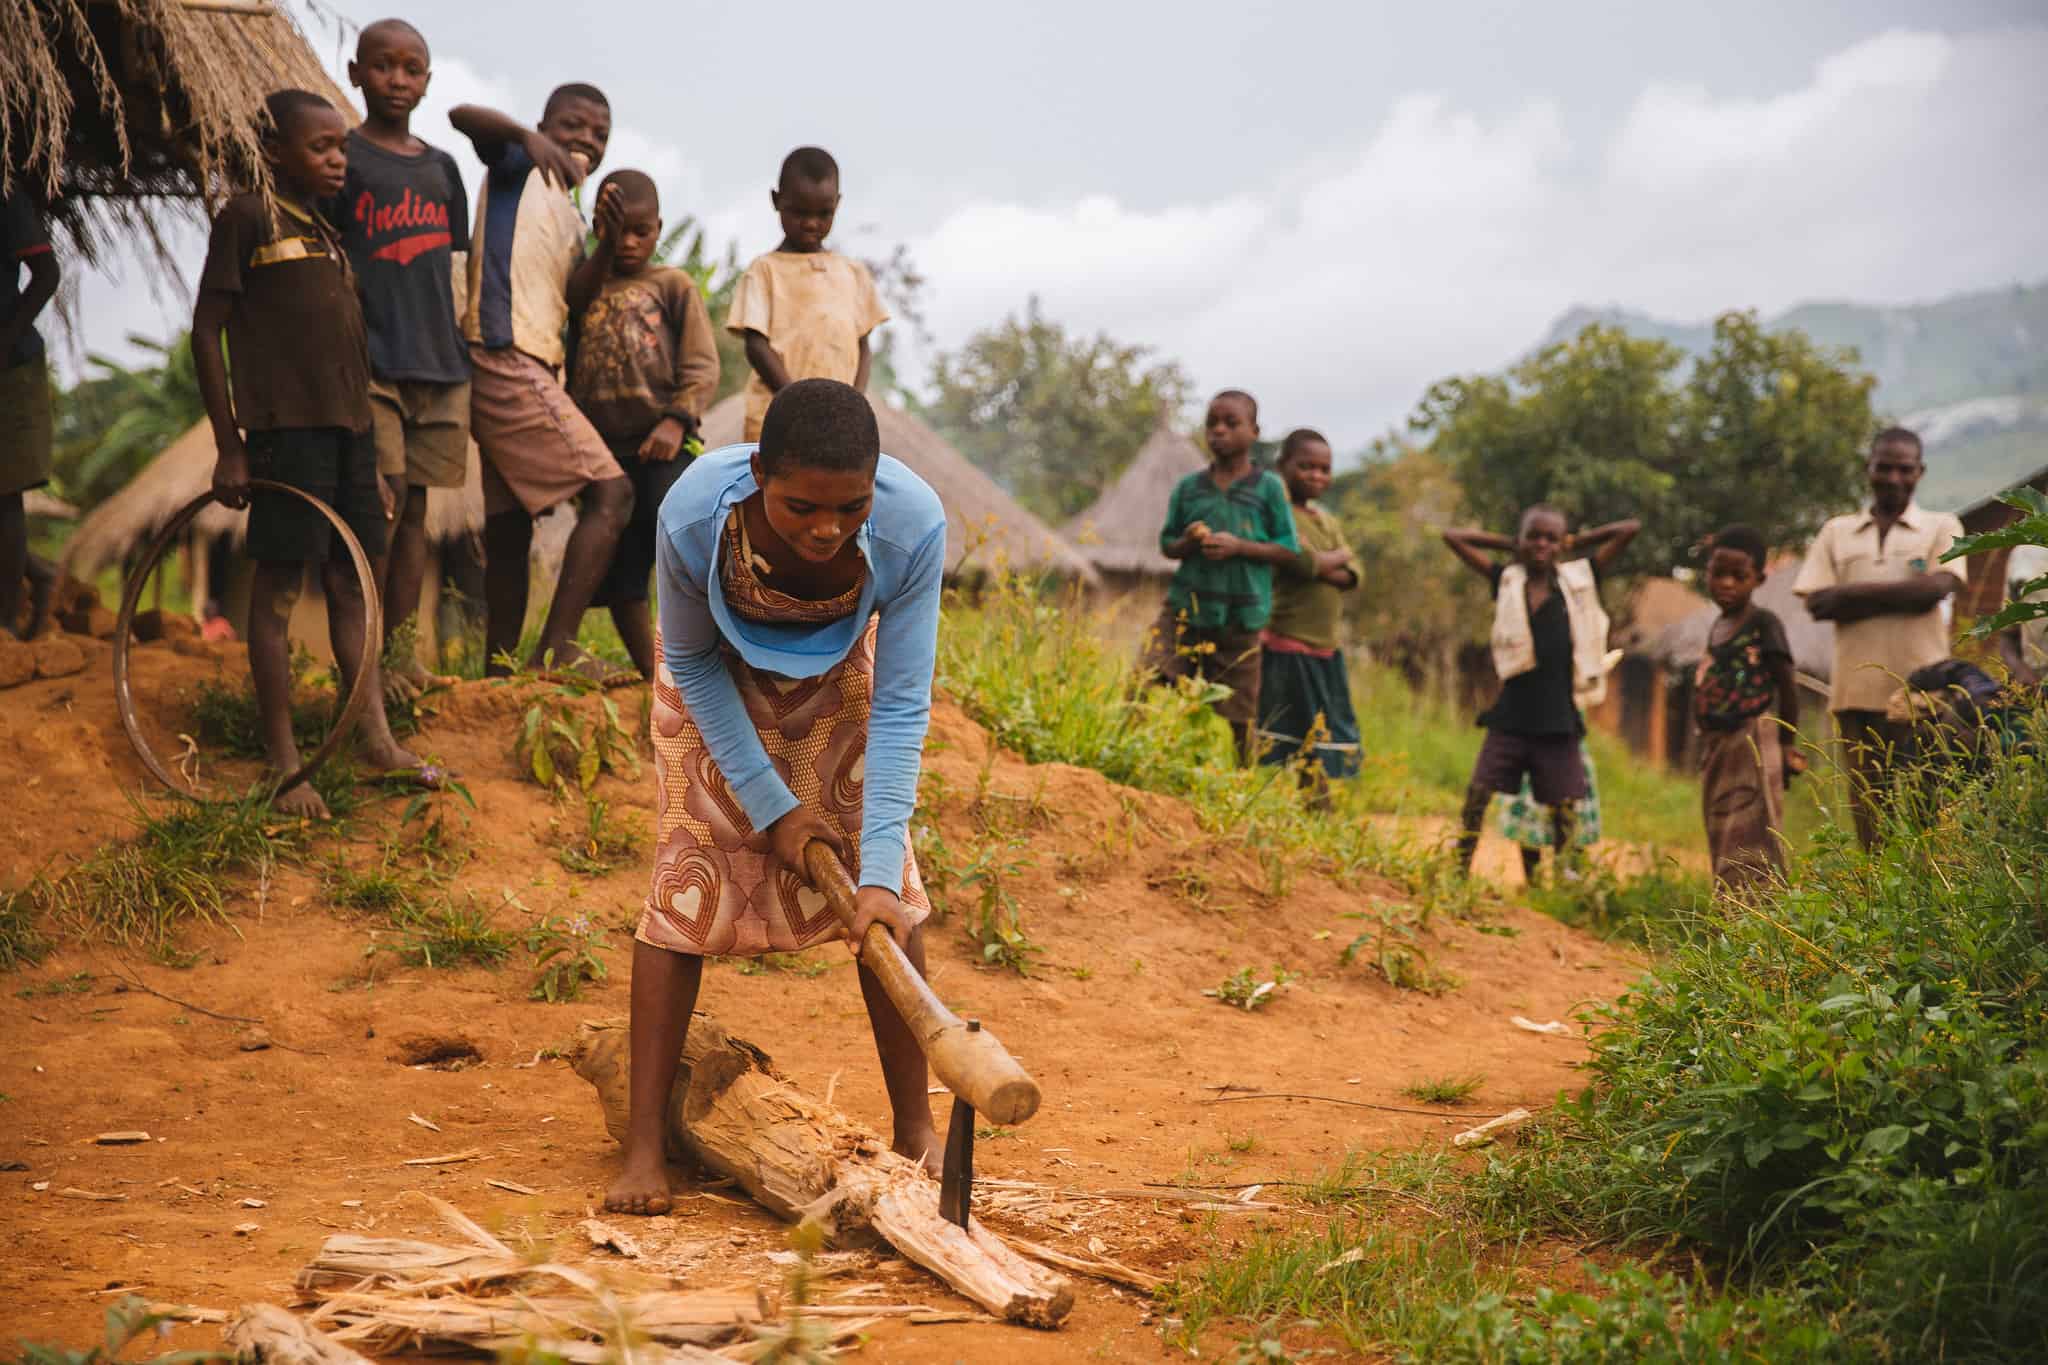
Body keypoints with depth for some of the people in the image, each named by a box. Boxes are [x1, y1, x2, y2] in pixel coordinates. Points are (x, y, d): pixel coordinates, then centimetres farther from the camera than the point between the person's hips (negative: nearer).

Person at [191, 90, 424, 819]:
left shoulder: (332, 235, 17)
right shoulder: (248, 217, -3)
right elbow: (207, 329, -5)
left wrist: (369, 443, 17)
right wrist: (229, 449, -9)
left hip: (348, 428, 7)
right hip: (285, 426, -7)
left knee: (351, 584, 11)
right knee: (279, 588, -2)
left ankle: (377, 740, 17)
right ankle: (283, 761, 2)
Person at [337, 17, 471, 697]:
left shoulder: (441, 168, 16)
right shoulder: (341, 155, -1)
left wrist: (461, 353, 15)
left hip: (439, 364, 5)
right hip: (370, 362, -5)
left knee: (415, 509, 8)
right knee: (379, 509, -10)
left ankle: (401, 653, 14)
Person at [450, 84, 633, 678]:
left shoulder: (572, 220, 23)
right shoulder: (518, 167, 2)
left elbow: (568, 296, 11)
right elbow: (462, 114, -16)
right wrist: (527, 137, -33)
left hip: (529, 371, 9)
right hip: (506, 359, -9)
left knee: (510, 528, 11)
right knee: (610, 491, -16)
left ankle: (499, 673, 16)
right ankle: (557, 648, -20)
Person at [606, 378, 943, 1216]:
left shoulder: (913, 524, -37)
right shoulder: (693, 515, -38)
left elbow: (900, 705, -28)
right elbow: (691, 664, -18)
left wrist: (879, 870, -34)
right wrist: (772, 805, -18)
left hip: (837, 673, 1)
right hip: (718, 673, -1)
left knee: (888, 897, -6)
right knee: (686, 882, -9)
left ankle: (915, 1129, 7)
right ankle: (644, 1145, -3)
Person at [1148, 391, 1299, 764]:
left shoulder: (1268, 488, -2)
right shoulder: (1188, 487, 6)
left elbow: (1288, 549, -3)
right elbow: (1166, 544, 14)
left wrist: (1239, 546, -16)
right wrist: (1186, 543, -9)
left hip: (1240, 617, -2)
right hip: (1186, 605, 2)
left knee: (1240, 714, 5)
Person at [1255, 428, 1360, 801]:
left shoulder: (1326, 519, 17)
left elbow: (1353, 574, 5)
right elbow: (1306, 562, -22)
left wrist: (1321, 566, -12)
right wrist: (1337, 556, -3)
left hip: (1324, 649, 8)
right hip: (1285, 647, -8)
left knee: (1321, 743, 11)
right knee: (1277, 745, -7)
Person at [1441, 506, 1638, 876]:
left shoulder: (1578, 579, 4)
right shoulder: (1506, 580, 5)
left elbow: (1631, 528, 5)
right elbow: (1452, 537, 5)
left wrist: (1576, 541, 9)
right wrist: (1511, 545, 9)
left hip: (1558, 721, 0)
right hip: (1511, 717, 0)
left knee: (1562, 809, 4)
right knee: (1476, 795, -6)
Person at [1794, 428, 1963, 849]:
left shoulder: (1941, 528, 10)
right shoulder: (1837, 532, 14)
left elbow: (1934, 589, -8)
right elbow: (1817, 604, 1)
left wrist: (1850, 593, -4)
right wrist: (1900, 595, -7)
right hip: (1856, 688, 2)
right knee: (1868, 805, 3)